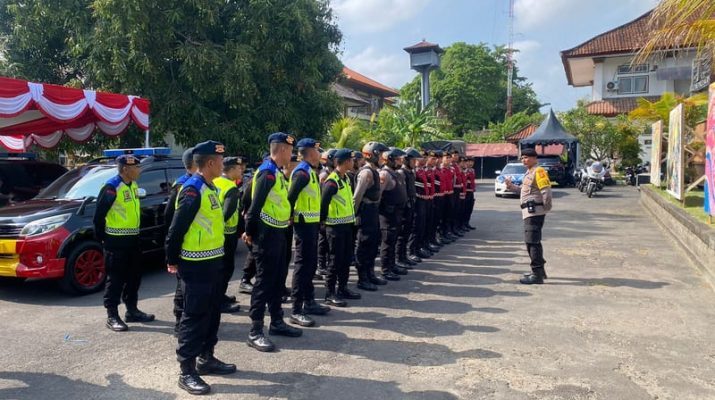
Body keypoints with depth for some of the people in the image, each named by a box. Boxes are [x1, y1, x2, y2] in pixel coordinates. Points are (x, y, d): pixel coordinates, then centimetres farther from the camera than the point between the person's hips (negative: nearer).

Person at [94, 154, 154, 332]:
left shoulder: (133, 185, 10)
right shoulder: (112, 187, -16)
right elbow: (99, 214, -14)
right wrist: (101, 237, -8)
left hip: (132, 239, 9)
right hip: (116, 241, -8)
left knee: (134, 276, 14)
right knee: (115, 278, -1)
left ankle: (132, 311, 26)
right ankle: (112, 316, 7)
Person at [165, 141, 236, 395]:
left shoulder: (211, 188, 11)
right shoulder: (193, 190, -19)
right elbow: (177, 229, -18)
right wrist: (172, 261, -10)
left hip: (213, 261, 9)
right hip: (196, 265, -9)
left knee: (212, 312, 17)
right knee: (194, 316, -2)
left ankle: (206, 359, 31)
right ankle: (187, 371, 8)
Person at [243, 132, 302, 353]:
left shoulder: (277, 171, 13)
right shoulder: (268, 172, -18)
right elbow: (256, 205, -20)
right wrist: (250, 232, -14)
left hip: (277, 232, 10)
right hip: (267, 234, -9)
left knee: (278, 279, 16)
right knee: (264, 281, -4)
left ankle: (277, 322, 29)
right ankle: (255, 331, 4)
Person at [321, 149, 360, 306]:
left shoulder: (346, 178, 11)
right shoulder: (332, 181, -19)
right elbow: (323, 203, -19)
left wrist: (352, 218, 15)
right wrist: (323, 220, -10)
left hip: (347, 224, 9)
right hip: (335, 226, -9)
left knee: (346, 258, 14)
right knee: (335, 260, -3)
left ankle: (342, 288, 25)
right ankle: (330, 293, 6)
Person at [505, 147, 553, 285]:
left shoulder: (539, 171, -13)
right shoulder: (529, 172, 19)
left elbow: (546, 191, -20)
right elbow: (524, 189, 24)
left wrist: (546, 207, -13)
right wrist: (511, 186, 12)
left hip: (534, 212, -10)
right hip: (529, 212, 10)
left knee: (532, 242, -9)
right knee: (533, 242, 18)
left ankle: (537, 275, -5)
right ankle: (539, 270, 30)